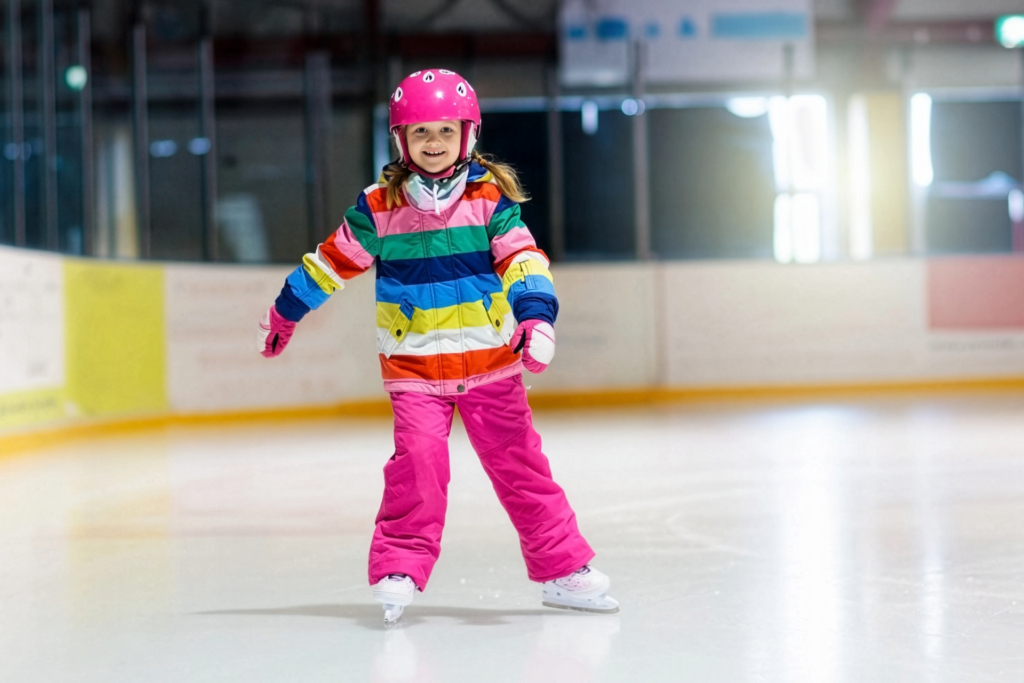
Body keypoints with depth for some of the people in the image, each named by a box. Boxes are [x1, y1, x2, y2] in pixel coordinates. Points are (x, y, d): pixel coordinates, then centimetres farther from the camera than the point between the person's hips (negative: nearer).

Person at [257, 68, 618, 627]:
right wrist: (287, 310, 19)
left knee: (518, 464, 6)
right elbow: (333, 261, 10)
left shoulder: (490, 197, -3)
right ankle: (399, 569, -6)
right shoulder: (379, 208, -2)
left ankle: (563, 569, 16)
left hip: (489, 361, 1)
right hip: (414, 366, 0)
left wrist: (536, 314, -26)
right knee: (419, 459, -18)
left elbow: (522, 258, -9)